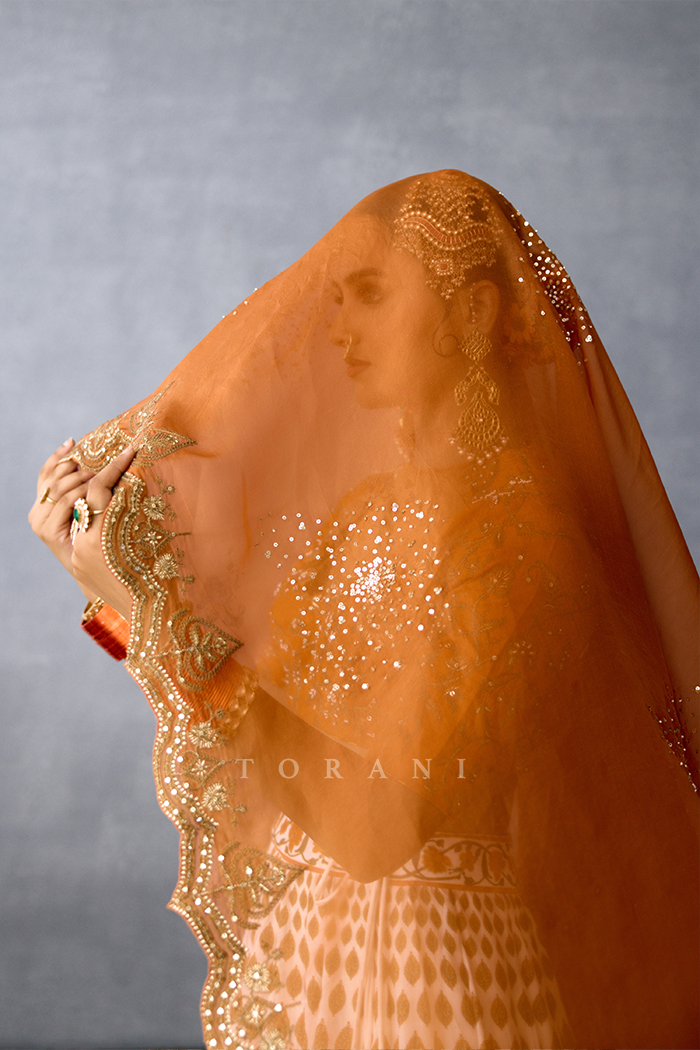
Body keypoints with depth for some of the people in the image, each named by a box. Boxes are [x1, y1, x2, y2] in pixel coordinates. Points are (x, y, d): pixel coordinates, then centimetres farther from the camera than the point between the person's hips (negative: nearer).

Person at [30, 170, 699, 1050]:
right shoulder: (369, 502, 0)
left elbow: (375, 825, -26)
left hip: (420, 969, -6)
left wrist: (163, 616, -26)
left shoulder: (500, 525, -23)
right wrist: (117, 571, -5)